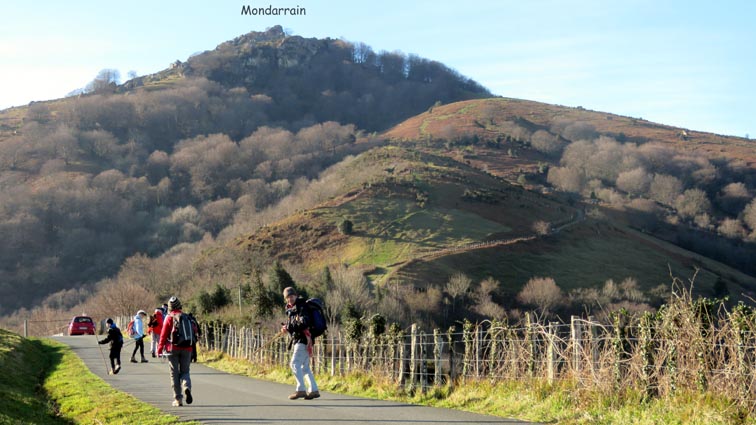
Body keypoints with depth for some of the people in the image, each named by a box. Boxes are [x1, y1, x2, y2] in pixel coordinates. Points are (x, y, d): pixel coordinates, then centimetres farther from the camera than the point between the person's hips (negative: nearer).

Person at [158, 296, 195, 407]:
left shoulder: (169, 318, -4)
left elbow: (163, 334, -6)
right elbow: (194, 332, 7)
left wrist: (160, 349, 0)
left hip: (173, 349, -2)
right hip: (186, 348, 2)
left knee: (175, 374, 5)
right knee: (185, 371, 11)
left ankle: (178, 399, 3)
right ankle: (187, 387, -21)